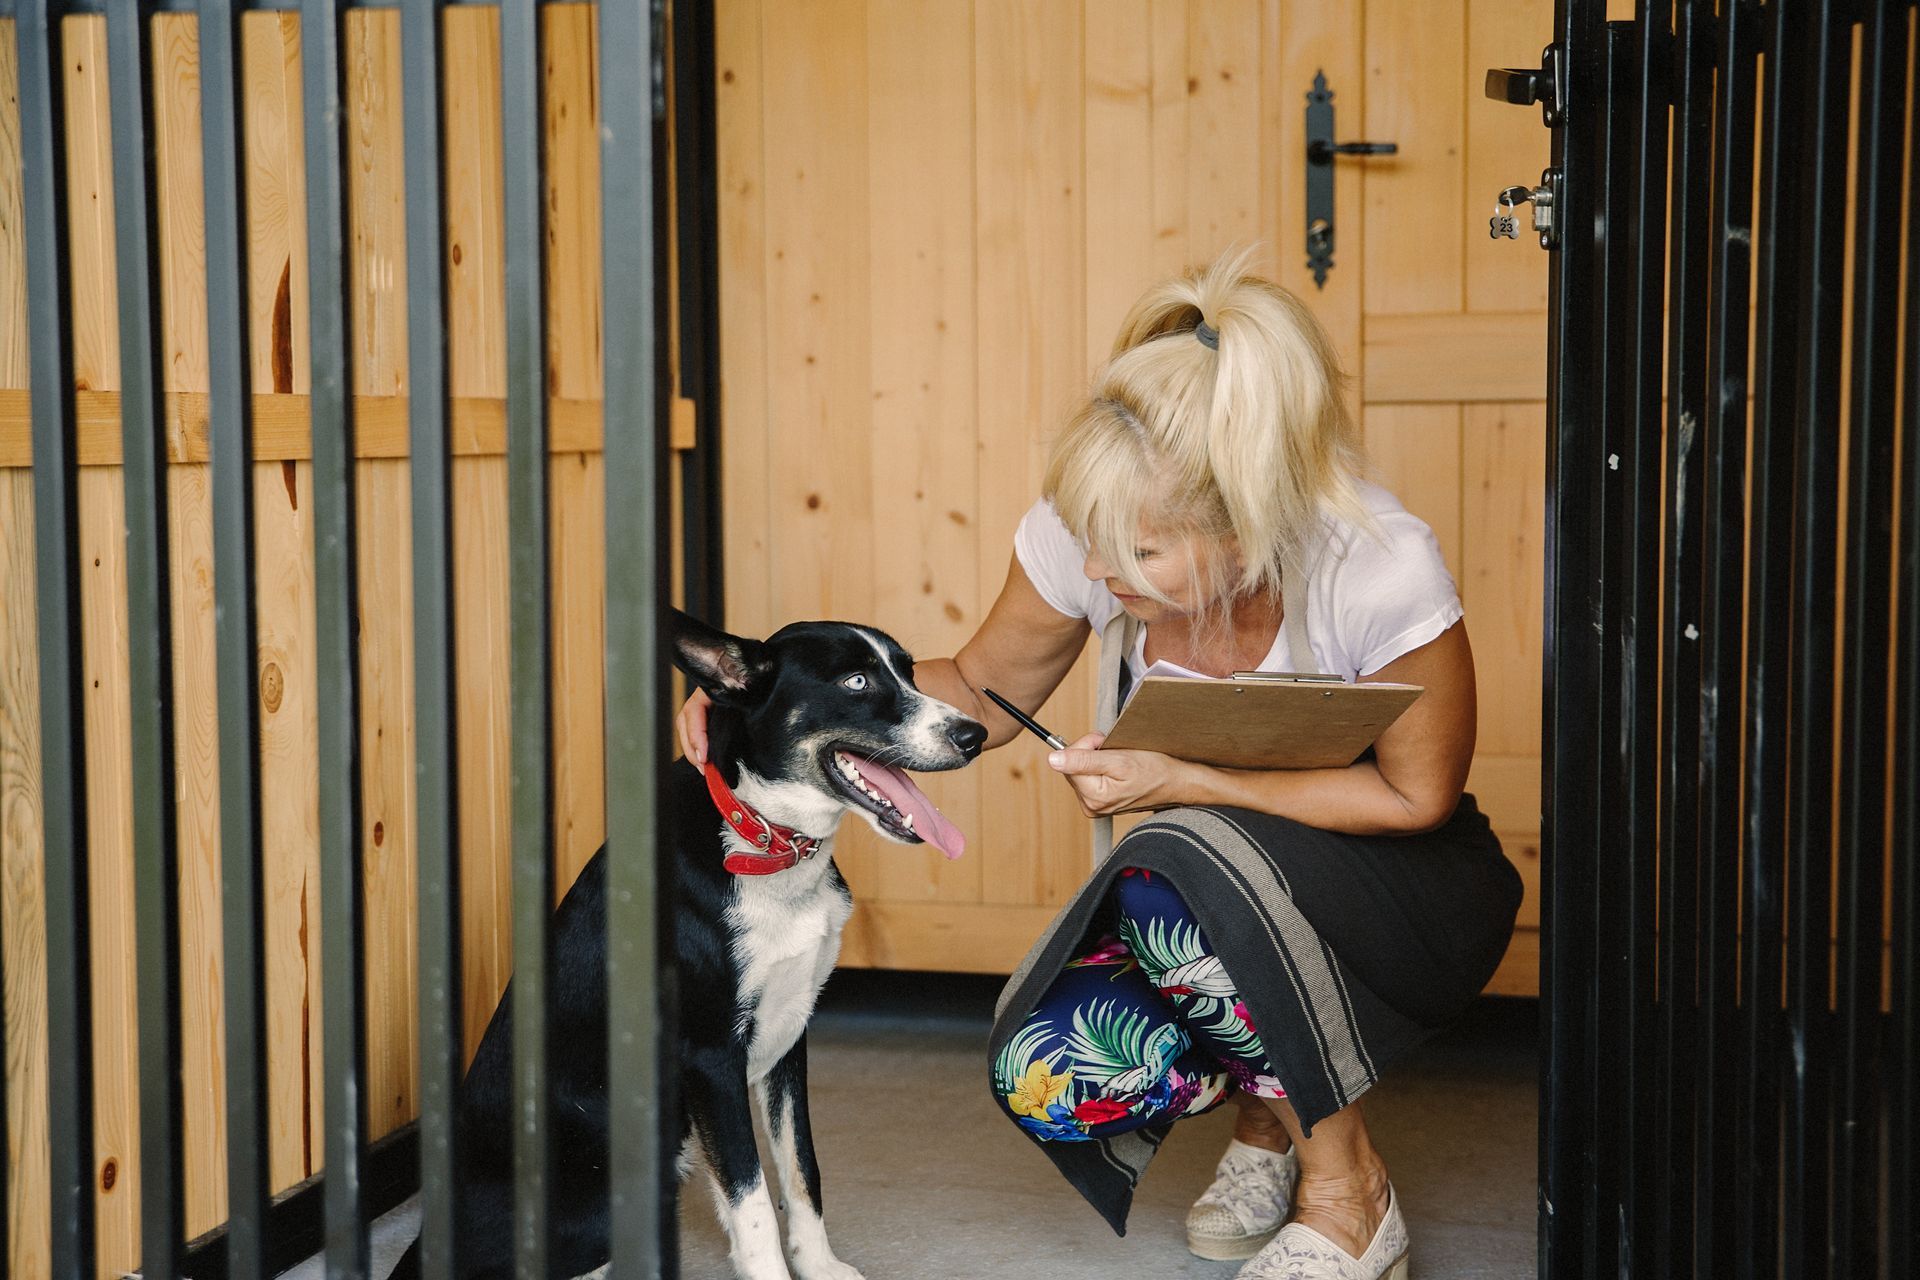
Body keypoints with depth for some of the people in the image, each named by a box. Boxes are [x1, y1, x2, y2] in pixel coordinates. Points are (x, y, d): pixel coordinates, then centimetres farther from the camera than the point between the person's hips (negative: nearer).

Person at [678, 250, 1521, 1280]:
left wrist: (1181, 781, -29)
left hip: (1407, 895, -4)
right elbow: (981, 691, -3)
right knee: (1046, 1076, -24)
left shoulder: (1379, 567, -31)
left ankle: (1346, 1190, -12)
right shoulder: (1085, 535, -19)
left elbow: (1417, 794, -19)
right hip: (1215, 900, 4)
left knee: (1181, 873, -36)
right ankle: (1266, 1118, 11)